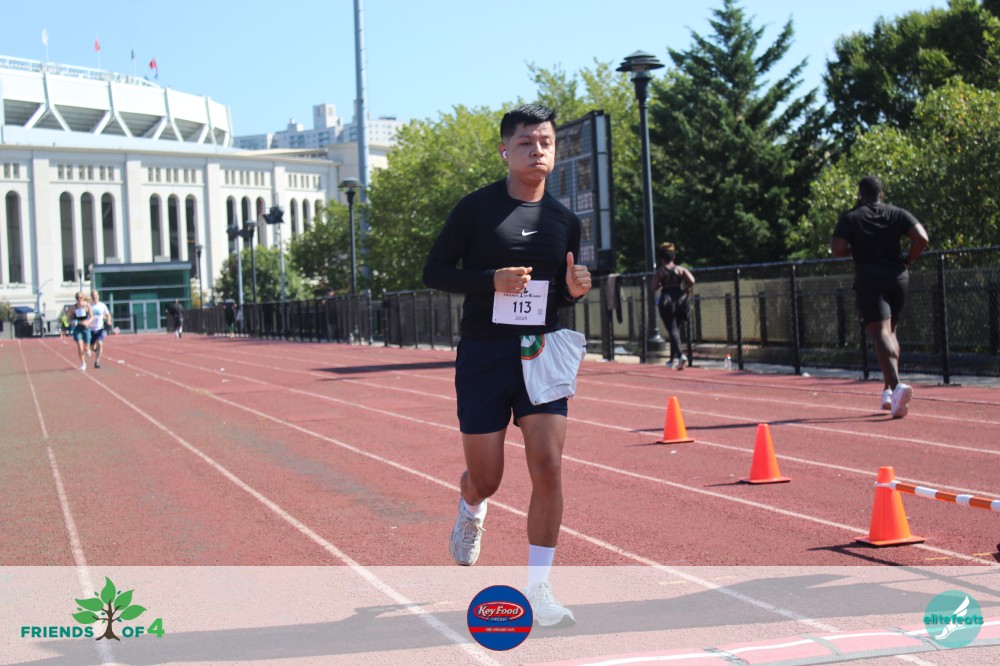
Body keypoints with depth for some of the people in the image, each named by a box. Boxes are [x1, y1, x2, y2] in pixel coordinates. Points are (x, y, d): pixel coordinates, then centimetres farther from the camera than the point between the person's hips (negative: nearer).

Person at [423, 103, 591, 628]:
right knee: (486, 479, 4)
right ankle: (471, 511, 44)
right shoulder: (476, 208, -4)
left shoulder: (564, 221, 7)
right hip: (483, 355, -2)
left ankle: (537, 589, 1)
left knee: (548, 468, -11)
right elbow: (434, 272, -4)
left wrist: (575, 289, -6)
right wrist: (493, 280, -19)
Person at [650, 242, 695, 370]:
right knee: (676, 329, 15)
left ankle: (680, 355, -27)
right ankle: (673, 358, 21)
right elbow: (692, 281, -10)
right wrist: (685, 289, 7)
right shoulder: (681, 269, 5)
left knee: (672, 330, -6)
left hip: (667, 300, -3)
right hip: (680, 298, 3)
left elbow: (652, 288, -7)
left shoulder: (660, 272, 0)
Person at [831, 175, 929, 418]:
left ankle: (896, 385, -35)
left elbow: (837, 249, -9)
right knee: (890, 332, 20)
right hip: (898, 278, 4)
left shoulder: (850, 218, 2)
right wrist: (907, 261, 7)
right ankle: (888, 390, 17)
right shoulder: (898, 214, 8)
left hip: (869, 281, -4)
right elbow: (922, 238, -6)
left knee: (880, 334, -13)